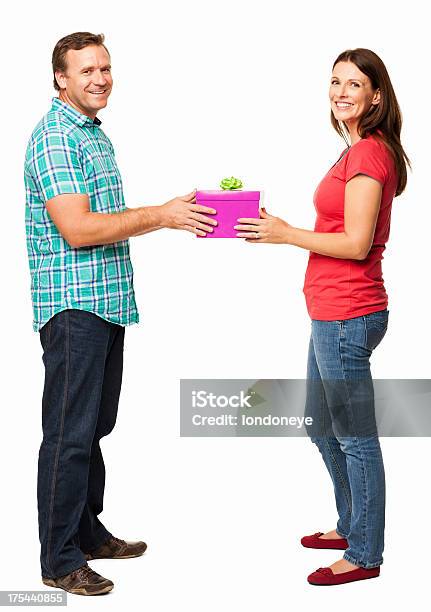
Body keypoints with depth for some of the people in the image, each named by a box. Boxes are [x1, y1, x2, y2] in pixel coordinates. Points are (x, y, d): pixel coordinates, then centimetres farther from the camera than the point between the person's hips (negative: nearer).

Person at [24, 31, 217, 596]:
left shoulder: (96, 134, 18)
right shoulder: (54, 137, -13)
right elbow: (76, 230, -22)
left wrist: (170, 216, 13)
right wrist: (159, 216, -20)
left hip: (107, 300, 9)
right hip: (72, 304, -9)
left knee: (95, 426, 16)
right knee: (70, 433, -3)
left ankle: (89, 533, 29)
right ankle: (59, 560, 7)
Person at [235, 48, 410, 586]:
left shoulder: (368, 153, -16)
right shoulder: (360, 150, 16)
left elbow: (356, 243, -20)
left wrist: (285, 234, -14)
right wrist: (280, 229, 11)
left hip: (347, 315, -11)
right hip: (334, 313, 11)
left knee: (354, 437, 1)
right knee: (322, 426, 21)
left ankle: (365, 555, 16)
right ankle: (351, 527, 37)